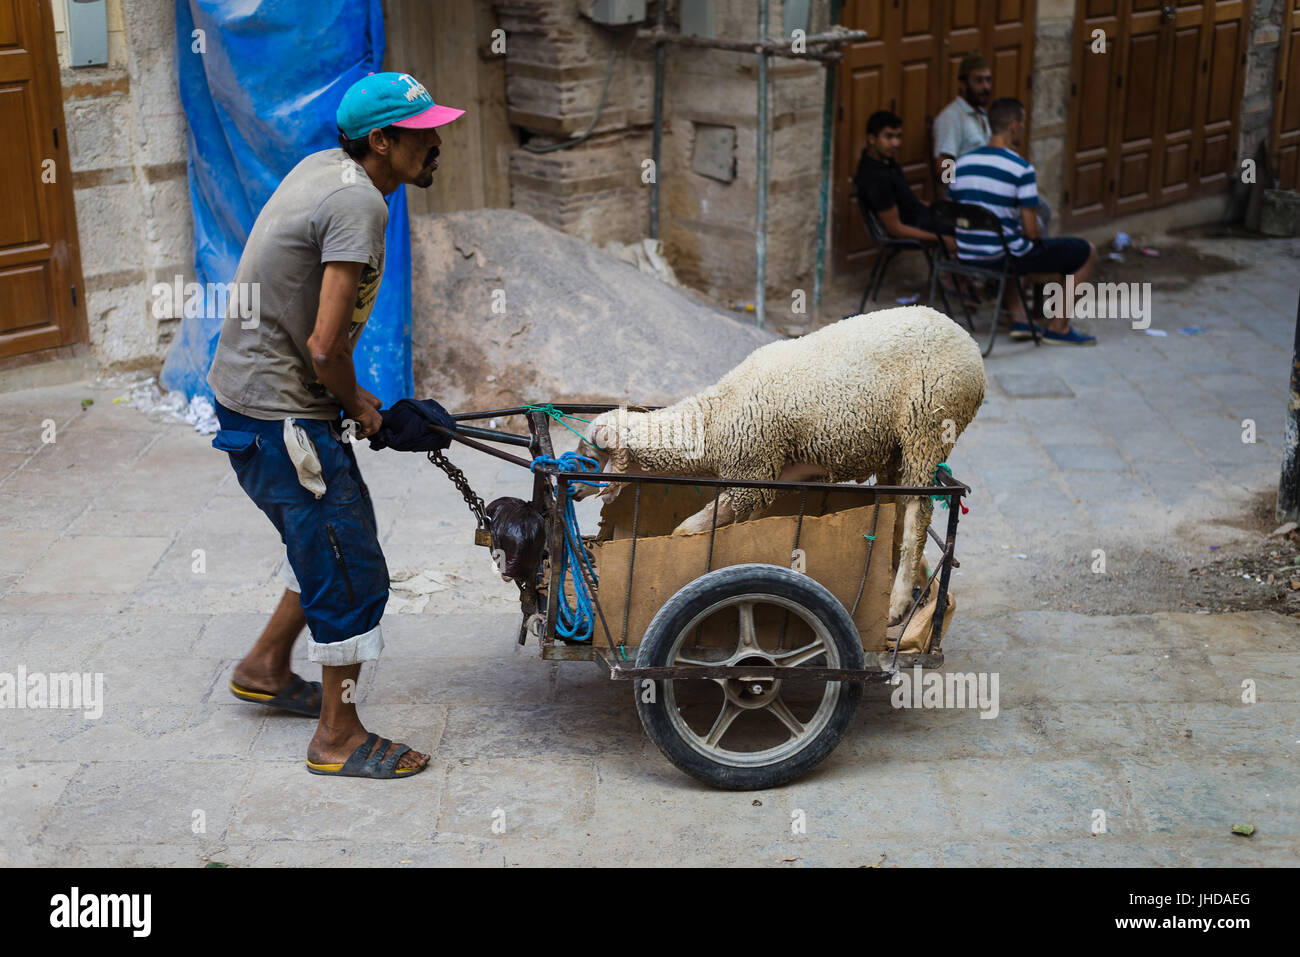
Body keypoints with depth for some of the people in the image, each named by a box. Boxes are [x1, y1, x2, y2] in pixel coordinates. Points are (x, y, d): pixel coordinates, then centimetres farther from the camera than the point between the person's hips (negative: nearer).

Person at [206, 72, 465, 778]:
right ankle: (338, 737, 10)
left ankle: (266, 667, 38)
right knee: (352, 570, -3)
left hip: (251, 388, 10)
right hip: (278, 411, -10)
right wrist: (357, 407, -7)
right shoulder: (358, 202, -23)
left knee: (332, 541, 22)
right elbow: (324, 348, -27)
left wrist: (345, 395, 15)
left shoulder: (325, 166, 7)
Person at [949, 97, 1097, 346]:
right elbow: (1031, 231, -16)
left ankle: (1019, 319, 30)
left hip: (967, 257, 7)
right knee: (1086, 251, 11)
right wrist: (1032, 239, 8)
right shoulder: (1022, 169, -16)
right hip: (1004, 258, -7)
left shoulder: (963, 163, 2)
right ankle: (1057, 327, 16)